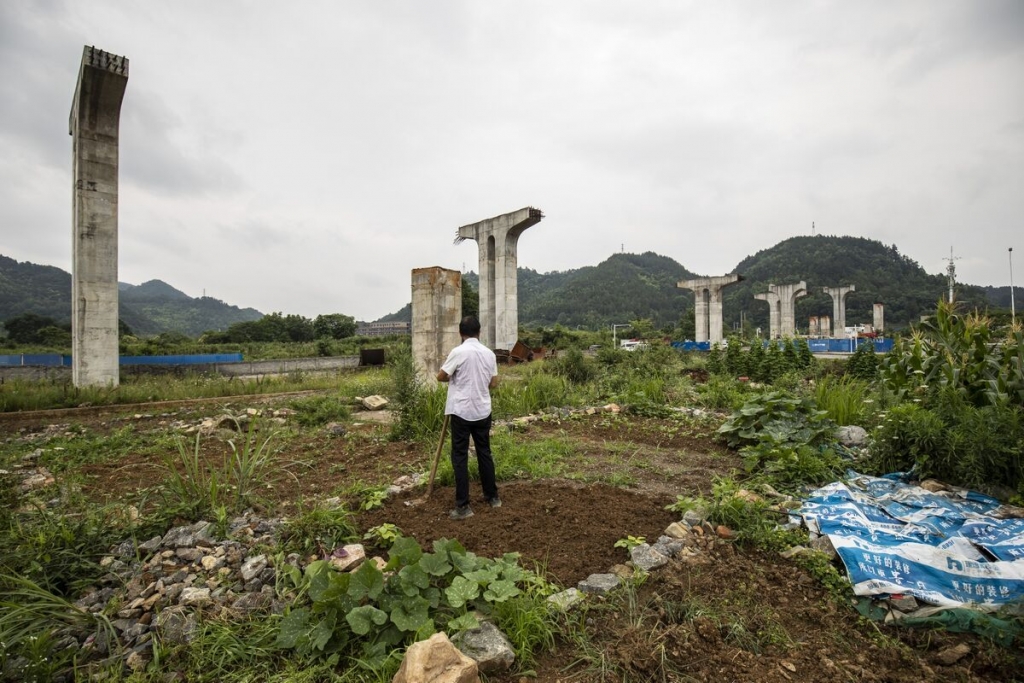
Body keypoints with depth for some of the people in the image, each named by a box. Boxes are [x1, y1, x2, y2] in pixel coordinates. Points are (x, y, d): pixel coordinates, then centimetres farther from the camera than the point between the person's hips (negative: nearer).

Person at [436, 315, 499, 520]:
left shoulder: (458, 352, -12)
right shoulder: (489, 353, 3)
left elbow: (440, 377, -5)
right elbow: (493, 383, 9)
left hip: (462, 411, -5)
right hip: (483, 411, 5)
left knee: (460, 457, 3)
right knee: (485, 453, 17)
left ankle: (463, 506, 5)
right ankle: (492, 496, 27)